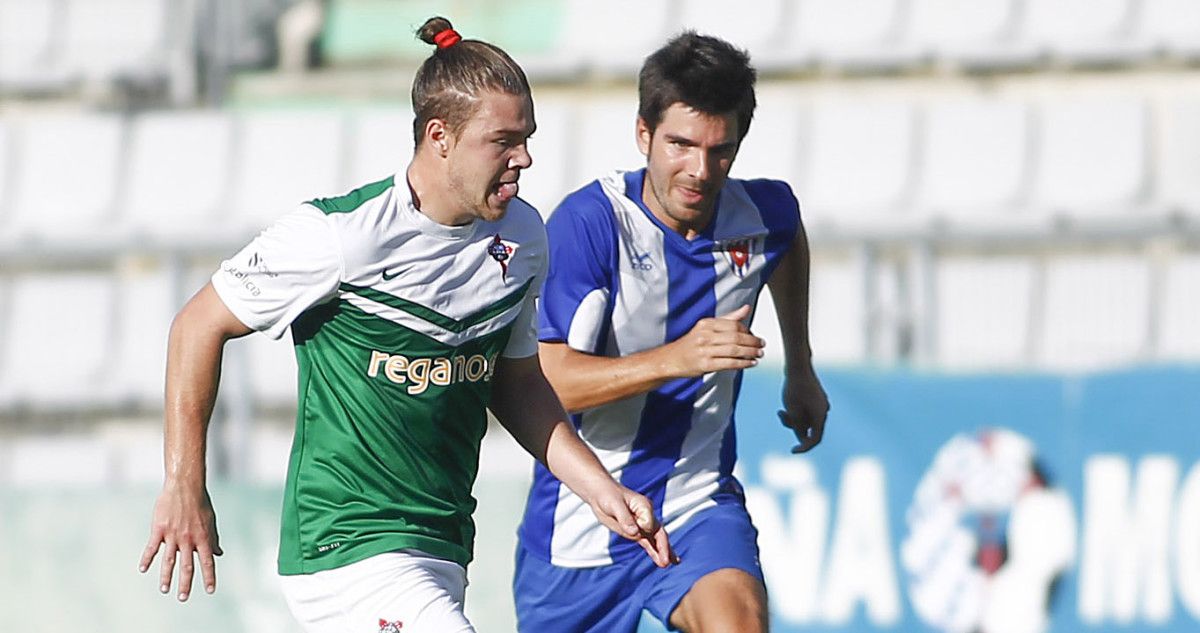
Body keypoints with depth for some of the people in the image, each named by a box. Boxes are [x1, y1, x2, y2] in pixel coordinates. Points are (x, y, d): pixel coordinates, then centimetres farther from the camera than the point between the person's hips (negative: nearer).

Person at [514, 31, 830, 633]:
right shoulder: (589, 222, -18)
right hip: (579, 526, -1)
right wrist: (674, 359, -37)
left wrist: (800, 370, 28)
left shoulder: (764, 216, -4)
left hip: (698, 505, 1)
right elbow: (544, 380, -25)